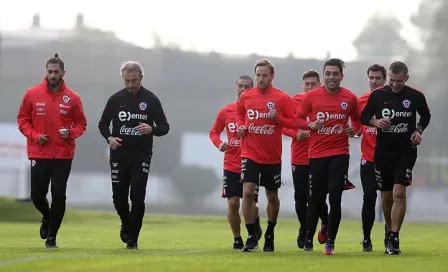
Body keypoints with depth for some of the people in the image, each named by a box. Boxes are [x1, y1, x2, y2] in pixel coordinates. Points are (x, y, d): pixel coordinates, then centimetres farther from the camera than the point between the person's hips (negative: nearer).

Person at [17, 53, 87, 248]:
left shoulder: (72, 98, -1)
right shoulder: (32, 94, -1)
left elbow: (81, 123, 8)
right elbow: (22, 119, 6)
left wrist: (71, 133, -12)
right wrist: (34, 135, -10)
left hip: (63, 155, -1)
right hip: (39, 154, 1)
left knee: (58, 195, -6)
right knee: (37, 195, 2)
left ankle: (52, 236, 7)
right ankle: (47, 217, 36)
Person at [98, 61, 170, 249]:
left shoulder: (151, 100, -1)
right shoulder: (116, 99, 3)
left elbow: (164, 127, 2)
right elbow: (103, 124, 12)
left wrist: (151, 130, -21)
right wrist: (109, 138, -9)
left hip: (141, 156, -2)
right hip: (119, 155, 2)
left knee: (137, 197, -9)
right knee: (119, 198, 4)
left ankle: (133, 239, 2)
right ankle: (126, 224, 35)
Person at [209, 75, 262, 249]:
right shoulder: (225, 111, 5)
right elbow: (214, 132, 15)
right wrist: (219, 144, -4)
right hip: (231, 166, 2)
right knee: (233, 203, -3)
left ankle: (255, 225, 31)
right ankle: (237, 239, 11)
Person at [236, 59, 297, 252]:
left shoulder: (282, 98, -6)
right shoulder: (246, 97, 2)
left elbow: (293, 123, -5)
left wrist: (278, 118, -21)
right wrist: (240, 126, 2)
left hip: (272, 156, 0)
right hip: (250, 154, 0)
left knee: (272, 197, 11)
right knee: (248, 192, -16)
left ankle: (269, 235, 32)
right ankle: (251, 237, -8)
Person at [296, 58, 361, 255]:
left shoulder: (350, 98, 2)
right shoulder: (311, 96, 0)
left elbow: (356, 119, 17)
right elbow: (299, 118, 8)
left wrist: (354, 129, -4)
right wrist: (311, 125, -12)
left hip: (339, 154, 0)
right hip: (316, 154, 0)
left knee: (335, 198, -9)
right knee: (315, 199, 5)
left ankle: (330, 243, -1)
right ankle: (308, 238, 25)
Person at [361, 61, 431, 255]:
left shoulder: (415, 96, -3)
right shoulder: (377, 95, -2)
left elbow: (426, 115, 15)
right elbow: (364, 117, 7)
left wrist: (418, 130, -3)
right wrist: (375, 122, -14)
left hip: (406, 151, -2)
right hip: (383, 151, 2)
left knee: (399, 193, -16)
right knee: (387, 197, 8)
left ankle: (394, 239, -14)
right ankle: (390, 234, 26)